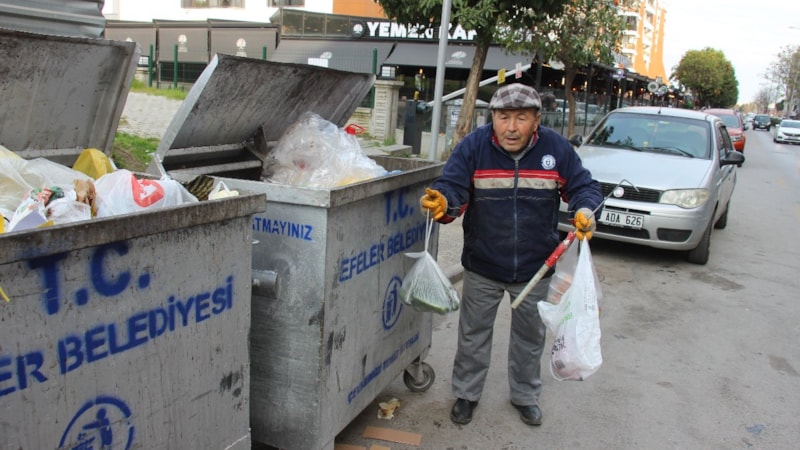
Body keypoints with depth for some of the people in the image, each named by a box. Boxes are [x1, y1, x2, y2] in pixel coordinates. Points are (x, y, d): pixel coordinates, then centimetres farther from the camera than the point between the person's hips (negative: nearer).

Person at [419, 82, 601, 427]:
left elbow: (584, 187, -2)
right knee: (473, 334, 15)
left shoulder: (557, 148, -10)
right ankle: (466, 394, 37)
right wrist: (442, 202, -43)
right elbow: (452, 187, -19)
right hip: (482, 267, -1)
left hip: (535, 268, 1)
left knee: (530, 336, 20)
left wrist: (586, 209, -24)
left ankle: (525, 395, 43)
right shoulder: (473, 146, -14)